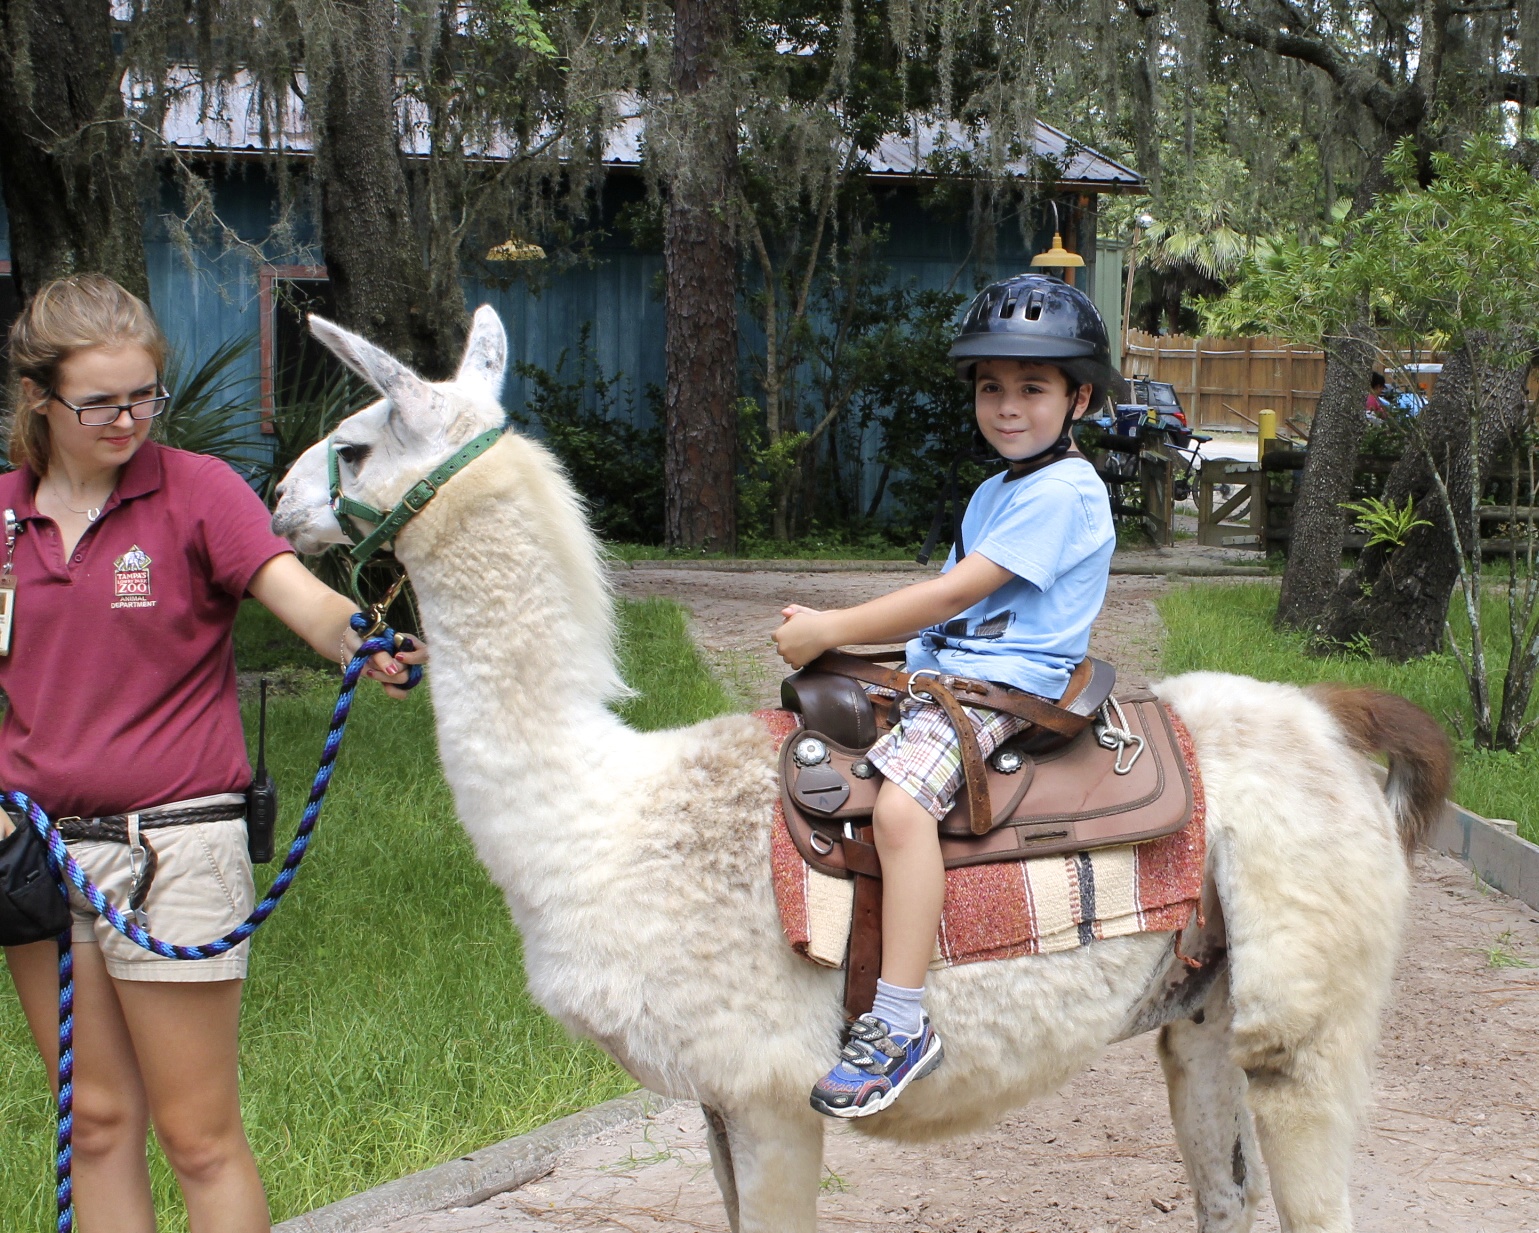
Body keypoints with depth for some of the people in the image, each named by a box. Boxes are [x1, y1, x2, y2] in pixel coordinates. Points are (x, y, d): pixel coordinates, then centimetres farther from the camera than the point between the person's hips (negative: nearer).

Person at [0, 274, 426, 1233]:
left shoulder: (197, 490, -6)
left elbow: (302, 597, -22)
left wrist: (366, 642, -44)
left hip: (173, 840, -5)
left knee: (199, 1135, 0)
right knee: (98, 1122, 13)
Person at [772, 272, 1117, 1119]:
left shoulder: (1061, 492, -11)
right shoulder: (995, 493, 21)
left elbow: (957, 592, -17)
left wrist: (831, 630, -16)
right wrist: (832, 628, 8)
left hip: (1000, 685, -11)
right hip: (940, 669, 11)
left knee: (899, 801, -33)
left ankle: (900, 1025, -33)